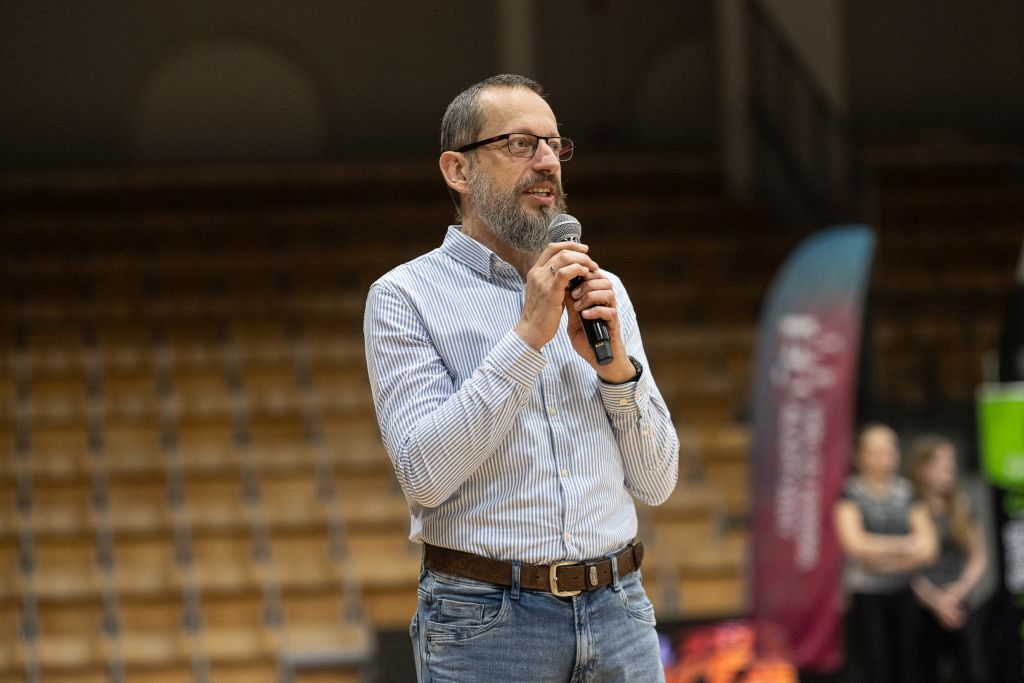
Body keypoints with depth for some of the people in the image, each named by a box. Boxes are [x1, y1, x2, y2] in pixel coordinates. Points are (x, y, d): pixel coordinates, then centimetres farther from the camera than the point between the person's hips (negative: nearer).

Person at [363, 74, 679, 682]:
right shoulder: (405, 297, -2)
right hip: (487, 627, -4)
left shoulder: (601, 289, 13)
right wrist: (529, 336, -16)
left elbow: (655, 483, 11)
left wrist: (617, 369, -6)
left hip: (618, 610, 4)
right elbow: (425, 473, -14)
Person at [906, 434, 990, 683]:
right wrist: (934, 599, -10)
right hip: (921, 608, -3)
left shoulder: (961, 507, 7)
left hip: (959, 605, 3)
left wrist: (959, 590, -5)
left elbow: (979, 557, 10)